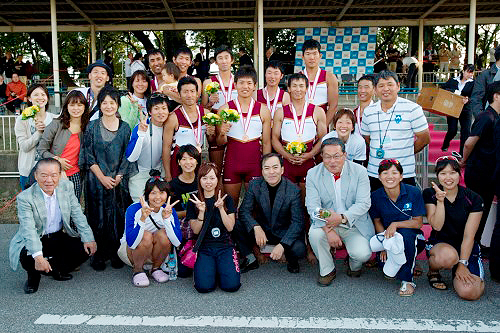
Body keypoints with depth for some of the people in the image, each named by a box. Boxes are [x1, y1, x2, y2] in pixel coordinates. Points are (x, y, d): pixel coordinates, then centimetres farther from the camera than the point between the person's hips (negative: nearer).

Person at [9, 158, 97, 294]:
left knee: (86, 249, -15)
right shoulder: (25, 198, -20)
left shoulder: (67, 187, -6)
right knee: (27, 259, -33)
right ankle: (34, 274, 5)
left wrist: (88, 239, -12)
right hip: (34, 241, -4)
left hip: (60, 237, 4)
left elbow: (78, 215, -1)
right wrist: (38, 256, -43)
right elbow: (29, 229, -29)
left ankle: (55, 269, 10)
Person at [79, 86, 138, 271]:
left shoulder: (125, 128, 6)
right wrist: (102, 177, -9)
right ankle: (98, 254, 11)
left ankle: (116, 253, 15)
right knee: (98, 215, 0)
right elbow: (88, 155, -1)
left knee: (118, 215, 3)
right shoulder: (92, 127, 3)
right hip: (97, 179, -1)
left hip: (119, 180, 1)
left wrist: (118, 177, -6)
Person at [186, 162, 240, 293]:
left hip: (224, 246, 0)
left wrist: (221, 208, -16)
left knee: (232, 285, -21)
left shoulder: (226, 199, 5)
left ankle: (220, 269, 11)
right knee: (204, 286, -23)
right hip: (204, 248, 0)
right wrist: (201, 212, -16)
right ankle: (211, 269, 10)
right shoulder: (194, 201, 5)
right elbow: (196, 230, 0)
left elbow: (230, 227, -3)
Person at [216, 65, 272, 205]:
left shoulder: (263, 110, 3)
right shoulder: (225, 109, 1)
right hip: (232, 162, 0)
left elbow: (266, 143, 6)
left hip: (255, 162, 0)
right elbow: (219, 142, 4)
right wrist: (222, 134, -18)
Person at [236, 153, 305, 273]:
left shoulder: (293, 190, -16)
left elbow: (297, 222, -18)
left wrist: (282, 245, -30)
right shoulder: (254, 185, -8)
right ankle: (250, 259, 3)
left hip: (284, 234, -3)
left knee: (298, 249, -32)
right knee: (237, 225, -20)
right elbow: (244, 211, -11)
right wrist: (256, 227, -31)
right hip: (262, 231, 3)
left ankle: (291, 260, 8)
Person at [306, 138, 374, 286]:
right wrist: (328, 229, -27)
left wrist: (342, 218, -29)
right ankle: (327, 270, -1)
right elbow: (313, 207, -12)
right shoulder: (313, 174, -5)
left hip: (354, 223, -1)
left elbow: (364, 203, -12)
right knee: (314, 234, -30)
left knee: (363, 254, -23)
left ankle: (354, 265, 18)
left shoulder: (359, 171, -7)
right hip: (325, 224, 1)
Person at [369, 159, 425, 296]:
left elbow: (418, 223, -12)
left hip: (412, 238, -2)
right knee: (384, 263, -29)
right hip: (388, 238, 2)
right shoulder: (376, 196, -7)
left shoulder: (414, 192, -14)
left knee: (405, 234, -37)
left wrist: (395, 224, -27)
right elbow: (377, 222, 3)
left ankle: (408, 280, -18)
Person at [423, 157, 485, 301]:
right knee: (448, 256, -39)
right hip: (439, 244, -1)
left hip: (466, 249, 1)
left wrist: (462, 263, -14)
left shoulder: (473, 199, -7)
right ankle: (432, 271, -2)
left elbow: (468, 236, -9)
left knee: (469, 293, -22)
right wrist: (440, 201, -25)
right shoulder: (430, 194, -5)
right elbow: (437, 226, -15)